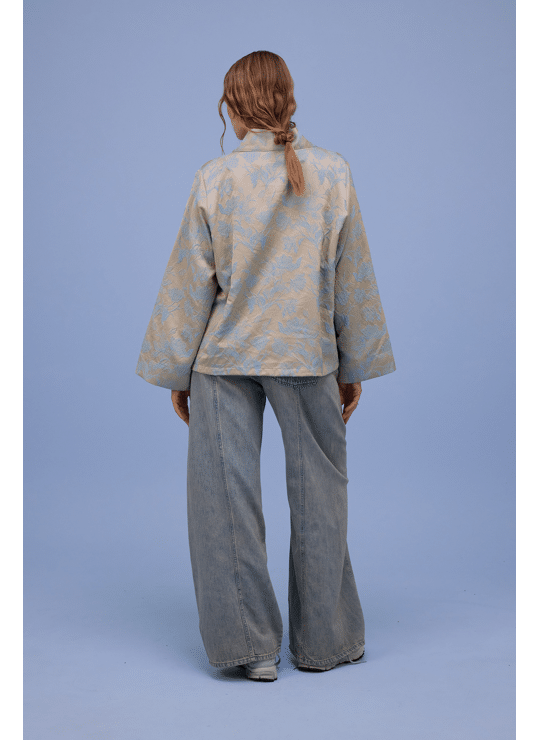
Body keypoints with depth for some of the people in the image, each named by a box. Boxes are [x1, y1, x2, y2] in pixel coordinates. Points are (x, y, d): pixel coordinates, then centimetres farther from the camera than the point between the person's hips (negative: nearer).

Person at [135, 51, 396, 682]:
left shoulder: (215, 179, -7)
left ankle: (249, 644, 14)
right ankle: (323, 641, 23)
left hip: (225, 356, -1)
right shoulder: (334, 173, -2)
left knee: (227, 495, 8)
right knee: (318, 495, 12)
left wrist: (177, 374, 6)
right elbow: (353, 279, 3)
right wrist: (356, 366, 12)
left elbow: (189, 285, -3)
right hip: (308, 353, 1)